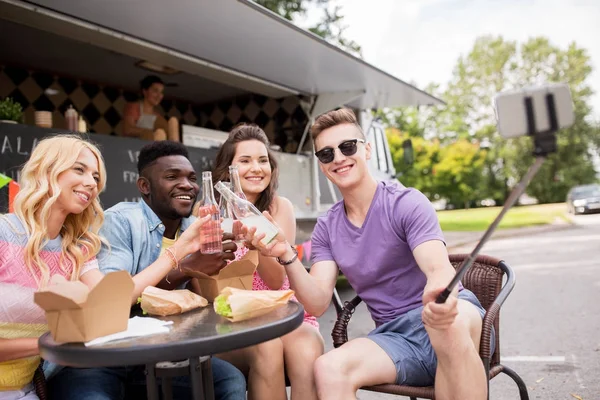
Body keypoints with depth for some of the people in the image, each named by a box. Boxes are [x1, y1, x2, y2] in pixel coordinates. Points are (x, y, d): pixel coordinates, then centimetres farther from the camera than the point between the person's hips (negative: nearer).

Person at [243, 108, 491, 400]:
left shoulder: (406, 203, -9)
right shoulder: (326, 229, 5)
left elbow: (440, 270, -21)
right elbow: (318, 304, -4)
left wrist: (440, 297, -46)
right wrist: (286, 256, -22)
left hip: (442, 319, -3)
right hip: (395, 338, 3)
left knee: (451, 324, -39)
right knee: (328, 370, -26)